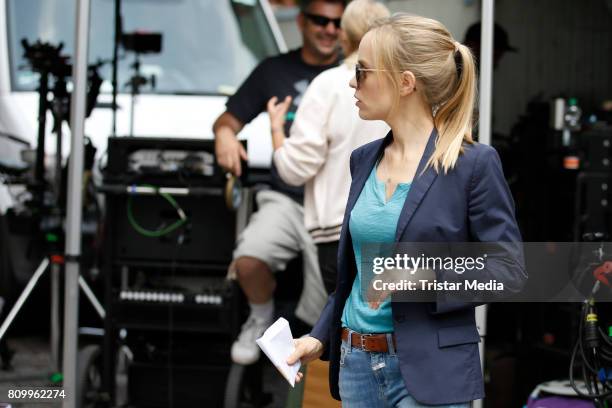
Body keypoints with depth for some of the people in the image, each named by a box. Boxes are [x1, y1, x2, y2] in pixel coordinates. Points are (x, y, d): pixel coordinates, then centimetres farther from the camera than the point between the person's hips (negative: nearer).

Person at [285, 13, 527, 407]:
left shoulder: (474, 163, -9)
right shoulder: (364, 159, 11)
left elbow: (509, 270, -9)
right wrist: (320, 337, 12)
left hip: (431, 371, -6)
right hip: (357, 364, 6)